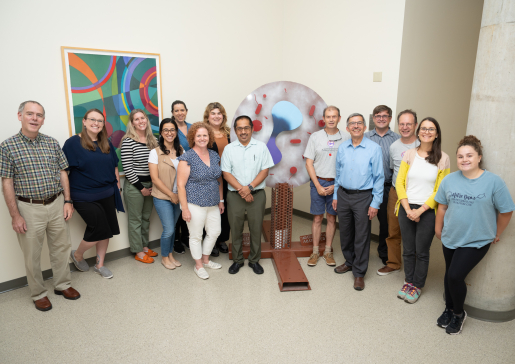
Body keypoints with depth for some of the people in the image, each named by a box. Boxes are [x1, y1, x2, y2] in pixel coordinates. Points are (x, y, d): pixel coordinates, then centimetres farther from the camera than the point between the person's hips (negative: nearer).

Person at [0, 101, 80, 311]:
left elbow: (62, 173, 8)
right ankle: (38, 294, 27)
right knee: (32, 255, 9)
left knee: (61, 248, 14)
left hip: (56, 204, 3)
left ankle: (63, 284, 33)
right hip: (29, 208, -3)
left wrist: (67, 201, 2)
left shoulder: (52, 143, 4)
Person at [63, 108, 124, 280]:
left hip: (107, 195, 6)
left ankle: (99, 265, 28)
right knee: (99, 230, -7)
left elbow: (114, 167, 16)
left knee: (106, 231, 8)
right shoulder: (73, 143, -7)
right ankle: (77, 255, 25)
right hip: (85, 198, -5)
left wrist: (117, 186, 11)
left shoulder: (106, 143, 10)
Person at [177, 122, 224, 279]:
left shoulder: (214, 156, 7)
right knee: (196, 236, 8)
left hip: (213, 204, 6)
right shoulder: (187, 158, -12)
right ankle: (198, 266, 27)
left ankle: (205, 259, 37)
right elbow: (180, 185, -13)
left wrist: (221, 200, 13)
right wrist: (184, 208, -15)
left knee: (215, 232, 14)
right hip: (195, 204, -6)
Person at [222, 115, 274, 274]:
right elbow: (226, 173, -1)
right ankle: (237, 260, 25)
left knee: (256, 229, 6)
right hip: (235, 195, 1)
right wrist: (241, 190, -13)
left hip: (257, 194, 0)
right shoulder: (229, 148, 3)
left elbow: (265, 170, -2)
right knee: (236, 229, 8)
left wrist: (249, 187, -13)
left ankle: (254, 260, 23)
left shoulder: (261, 146, 2)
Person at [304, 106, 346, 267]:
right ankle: (315, 252, 16)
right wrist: (318, 185, -7)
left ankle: (328, 251, 20)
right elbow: (309, 163, 0)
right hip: (318, 182, 0)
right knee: (317, 218, 5)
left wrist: (335, 186, -8)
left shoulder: (345, 139, 1)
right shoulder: (315, 137, 2)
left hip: (336, 184, 0)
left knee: (332, 218, 8)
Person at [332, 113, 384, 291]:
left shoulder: (374, 148, -8)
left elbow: (379, 177, -7)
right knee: (345, 233, 15)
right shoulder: (342, 148, 5)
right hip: (343, 195, 4)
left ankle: (359, 273, 16)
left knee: (361, 236, 2)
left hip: (363, 197, -4)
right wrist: (335, 196, 11)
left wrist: (375, 203, -10)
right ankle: (349, 262, 36)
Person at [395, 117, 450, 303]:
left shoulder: (443, 159, -3)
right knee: (408, 249, 12)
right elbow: (399, 183, 1)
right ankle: (408, 281, 30)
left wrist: (420, 210, -12)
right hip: (406, 209, 2)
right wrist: (408, 209, -9)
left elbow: (440, 190, -6)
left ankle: (417, 286, 25)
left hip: (428, 211, -2)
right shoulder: (409, 155, 3)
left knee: (422, 251, 7)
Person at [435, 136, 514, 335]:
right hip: (450, 238, 4)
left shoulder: (493, 181, -13)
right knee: (449, 275, 16)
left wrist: (496, 234, 3)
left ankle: (459, 314, 17)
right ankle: (449, 309, 38)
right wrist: (438, 229, 12)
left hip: (476, 241, -4)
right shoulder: (449, 180, -2)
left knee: (455, 276, -10)